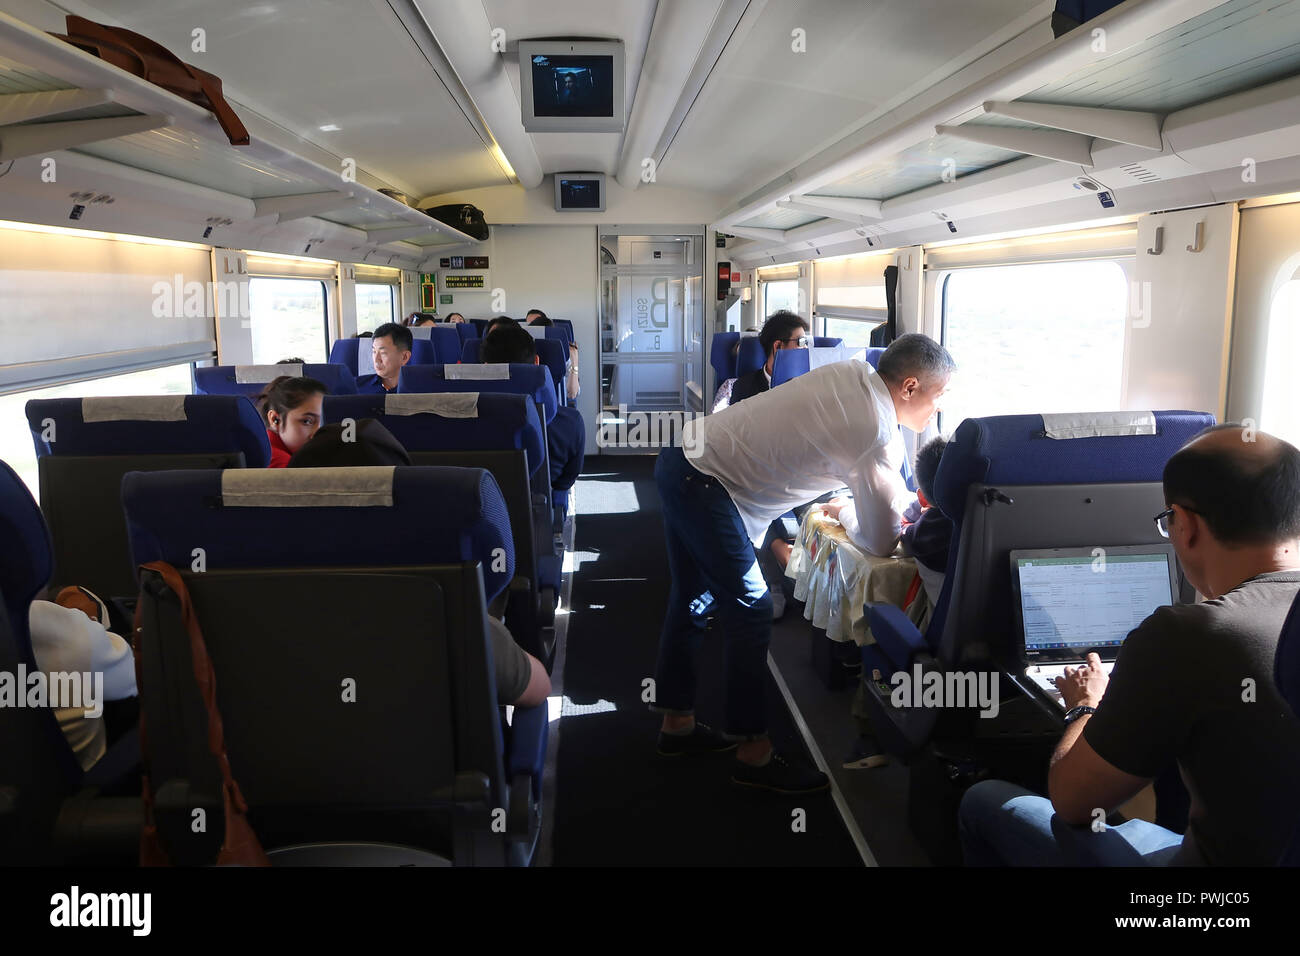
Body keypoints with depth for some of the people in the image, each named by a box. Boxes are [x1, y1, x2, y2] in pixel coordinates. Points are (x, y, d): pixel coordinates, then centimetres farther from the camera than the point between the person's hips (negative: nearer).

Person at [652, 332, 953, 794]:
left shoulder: (854, 374, 4)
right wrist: (847, 513, 9)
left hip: (687, 453, 10)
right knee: (750, 609, -4)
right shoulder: (878, 433, -19)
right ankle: (753, 752, 7)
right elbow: (881, 540, -8)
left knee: (693, 598, 18)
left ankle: (677, 722, 34)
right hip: (703, 483, -10)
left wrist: (903, 499, 13)